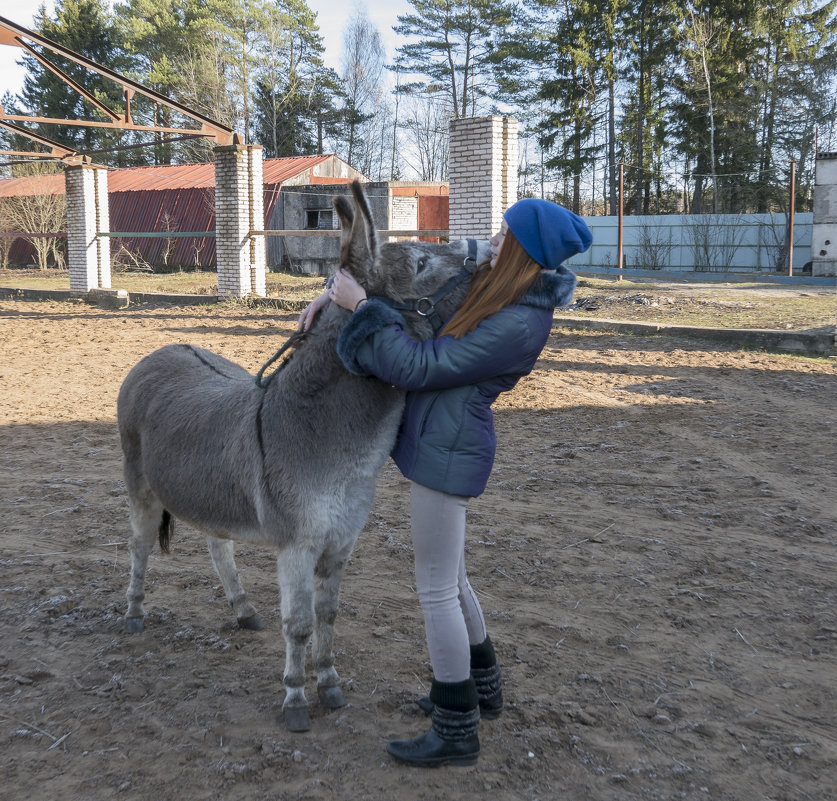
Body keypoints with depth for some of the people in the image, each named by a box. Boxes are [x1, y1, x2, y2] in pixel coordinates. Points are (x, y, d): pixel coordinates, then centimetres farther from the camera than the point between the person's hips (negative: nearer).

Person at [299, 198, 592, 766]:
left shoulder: (517, 325, -24)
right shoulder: (493, 285, 5)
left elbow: (417, 367, -22)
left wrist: (360, 305, -16)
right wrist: (337, 291, 5)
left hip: (448, 453, -10)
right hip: (440, 442, 10)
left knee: (437, 591, 0)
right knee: (450, 577, 22)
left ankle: (457, 734, 14)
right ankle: (483, 688, 40)